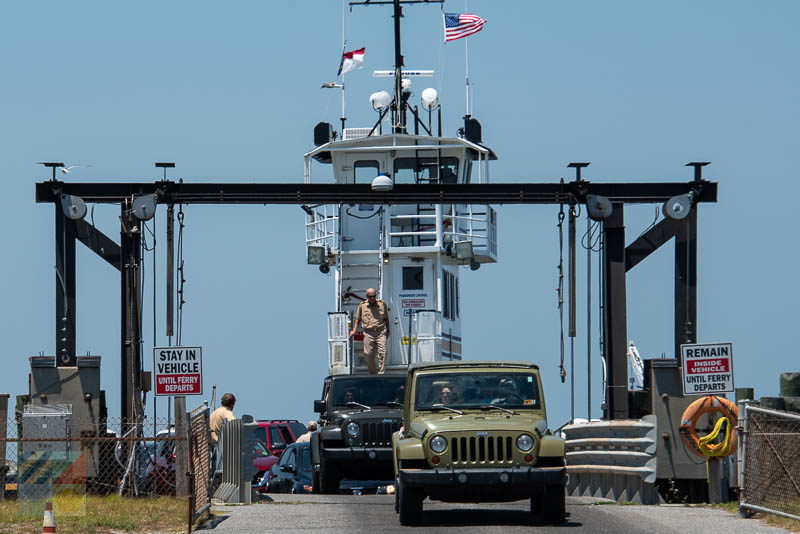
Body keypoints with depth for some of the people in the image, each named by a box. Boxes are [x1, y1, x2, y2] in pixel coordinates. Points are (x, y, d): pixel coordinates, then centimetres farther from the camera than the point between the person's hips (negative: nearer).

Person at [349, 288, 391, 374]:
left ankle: (381, 373, -11)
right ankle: (372, 373, 14)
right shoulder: (362, 305, 8)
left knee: (382, 352, -12)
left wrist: (388, 330, 18)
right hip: (368, 333, 1)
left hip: (380, 332, -1)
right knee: (369, 354, 1)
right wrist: (354, 330, 5)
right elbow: (357, 319, 15)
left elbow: (386, 318, 17)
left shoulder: (382, 304, 8)